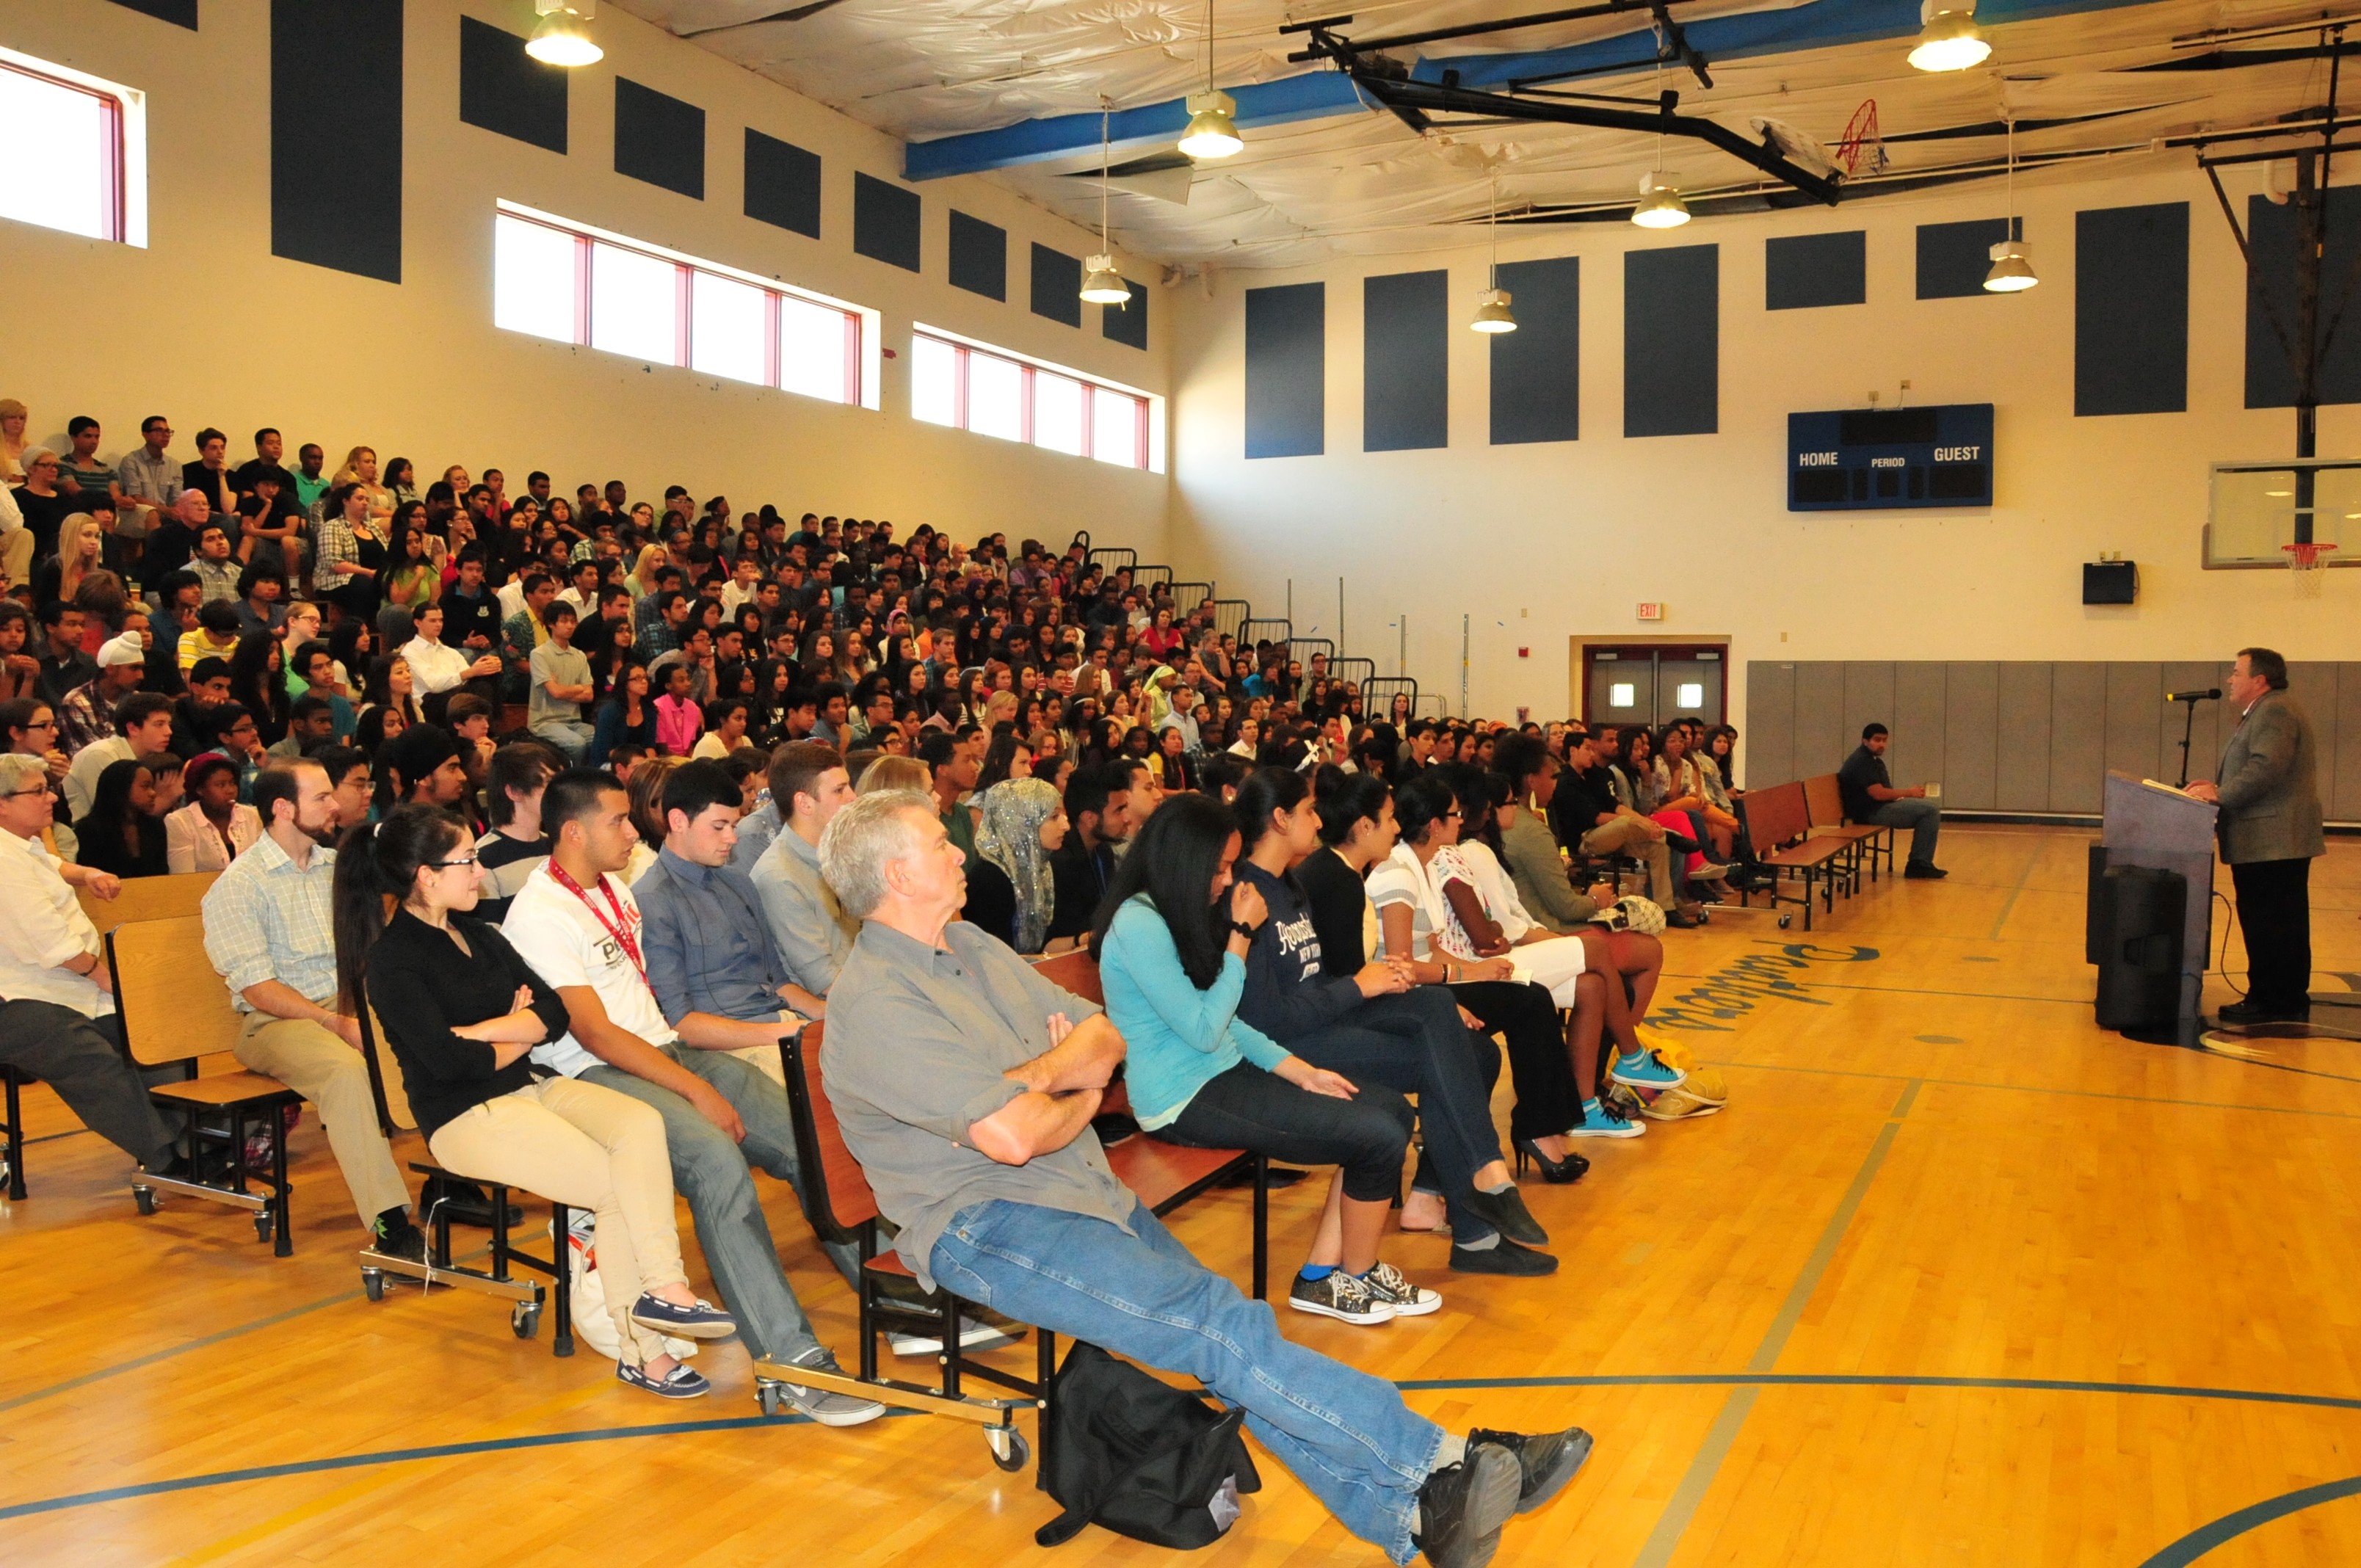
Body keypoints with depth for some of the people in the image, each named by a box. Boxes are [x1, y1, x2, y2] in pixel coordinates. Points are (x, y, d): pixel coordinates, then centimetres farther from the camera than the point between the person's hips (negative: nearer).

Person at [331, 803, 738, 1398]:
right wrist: (518, 1037, 0)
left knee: (641, 1123, -23)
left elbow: (553, 1013, 6)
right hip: (465, 1116, -6)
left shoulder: (479, 935, 15)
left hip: (530, 1088, 7)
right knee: (618, 1183, -22)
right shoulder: (393, 958, -7)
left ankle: (660, 1291, -25)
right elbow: (448, 1062, -17)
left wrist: (478, 1032, -10)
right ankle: (643, 1350, -12)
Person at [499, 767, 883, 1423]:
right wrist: (697, 1091, -20)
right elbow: (594, 1033, -16)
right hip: (595, 1076, -8)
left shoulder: (615, 890, 17)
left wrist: (778, 1030, 7)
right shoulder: (540, 914, -10)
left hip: (670, 1048, 8)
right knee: (716, 1155, -34)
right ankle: (792, 1360, -33)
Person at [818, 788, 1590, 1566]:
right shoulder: (877, 1003, -14)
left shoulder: (971, 946, 14)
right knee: (1219, 1324, -21)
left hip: (1086, 1192, 8)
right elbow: (1013, 1137, -22)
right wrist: (1080, 1099, 0)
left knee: (1232, 1343, -8)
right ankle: (1444, 1464, -18)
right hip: (984, 1229, -8)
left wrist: (1037, 1075, -11)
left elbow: (1104, 1041, 10)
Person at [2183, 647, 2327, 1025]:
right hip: (2264, 842, 11)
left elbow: (2266, 768, -25)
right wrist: (2218, 787, 9)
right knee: (2268, 925, 13)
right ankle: (2269, 1000, 17)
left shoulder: (2276, 712, -13)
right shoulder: (2263, 713, 22)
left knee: (2274, 928, -6)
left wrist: (2221, 794, -19)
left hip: (2276, 843, -11)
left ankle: (2278, 1005, -3)